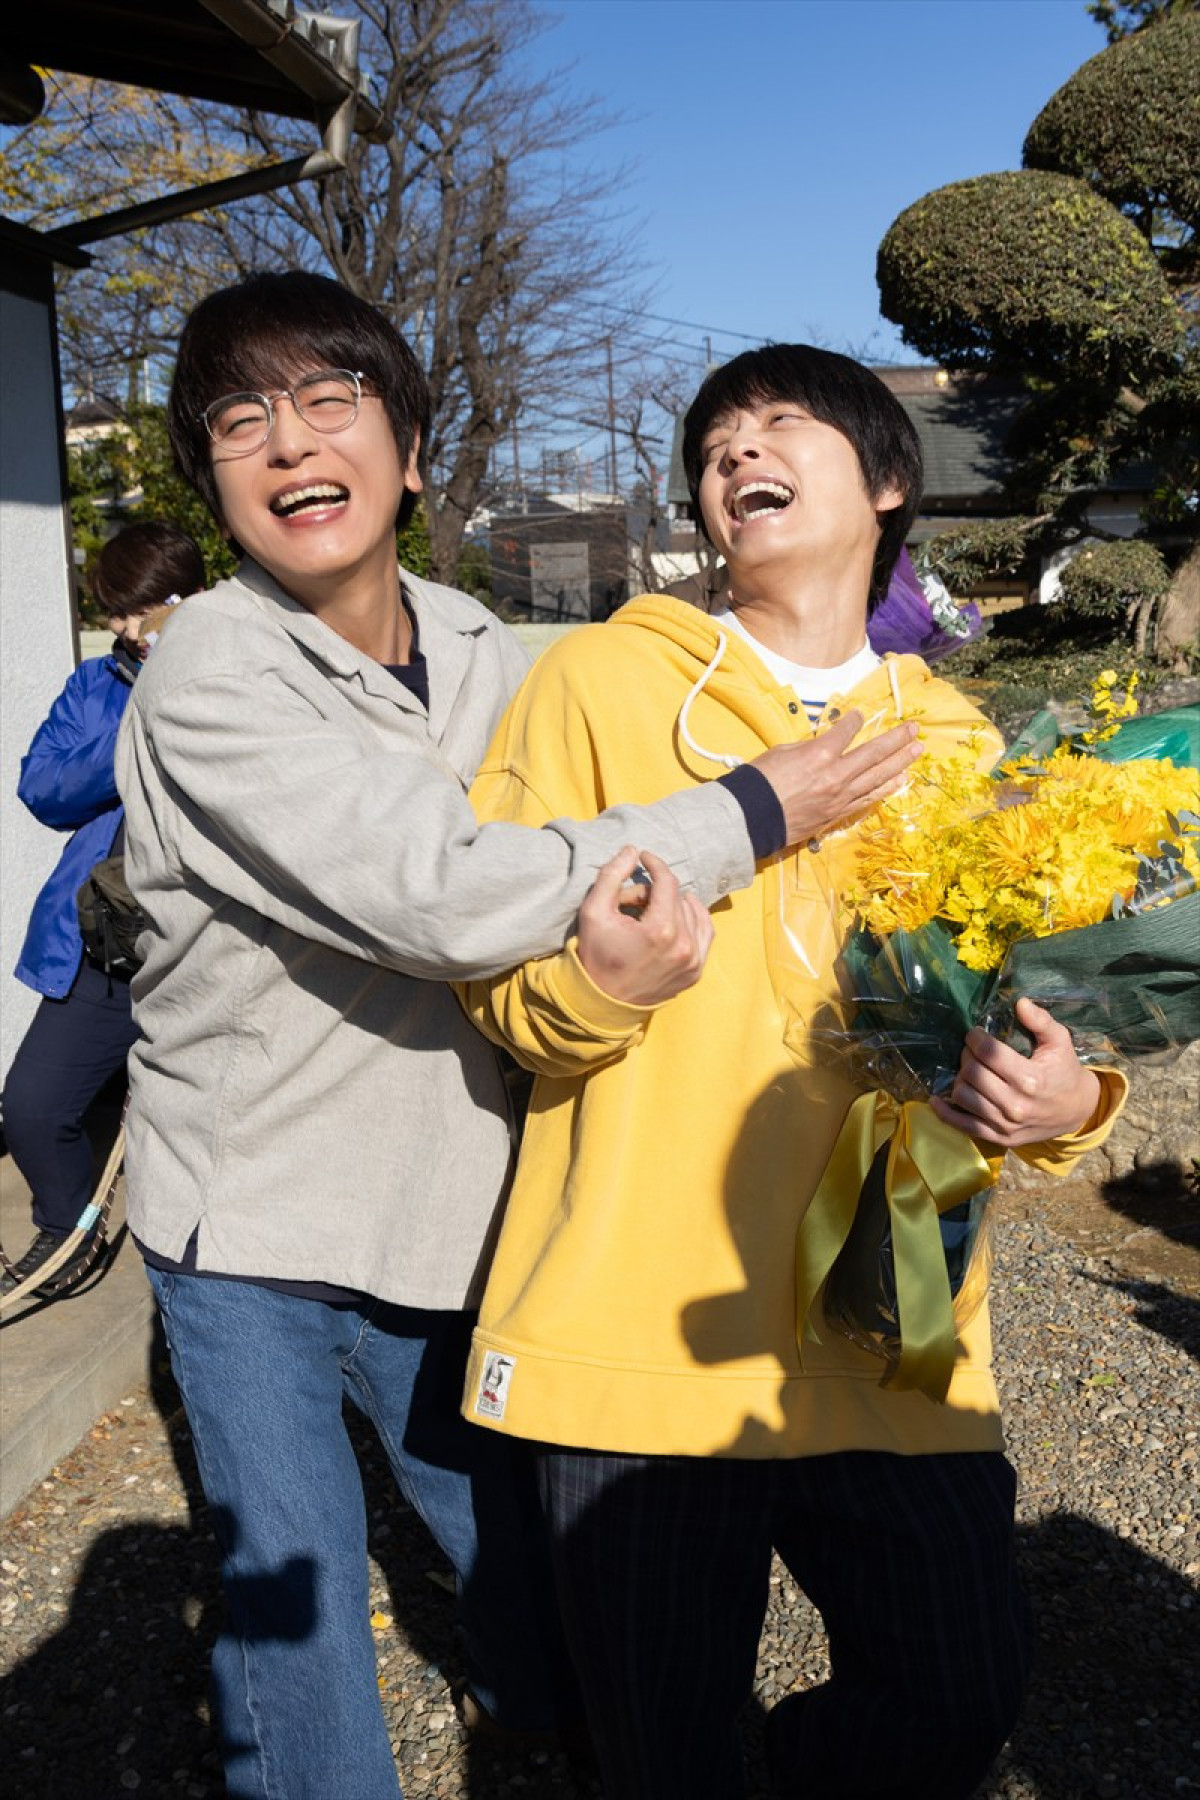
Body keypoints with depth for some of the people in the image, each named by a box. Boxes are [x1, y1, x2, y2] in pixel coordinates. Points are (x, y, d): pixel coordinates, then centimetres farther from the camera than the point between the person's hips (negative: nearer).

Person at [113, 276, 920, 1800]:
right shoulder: (208, 681, -21)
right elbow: (441, 898, -32)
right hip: (249, 1232, -5)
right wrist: (749, 815, -25)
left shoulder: (477, 648, 0)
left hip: (450, 1209, 5)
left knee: (519, 1534, 20)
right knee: (290, 1596, 5)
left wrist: (639, 894, -10)